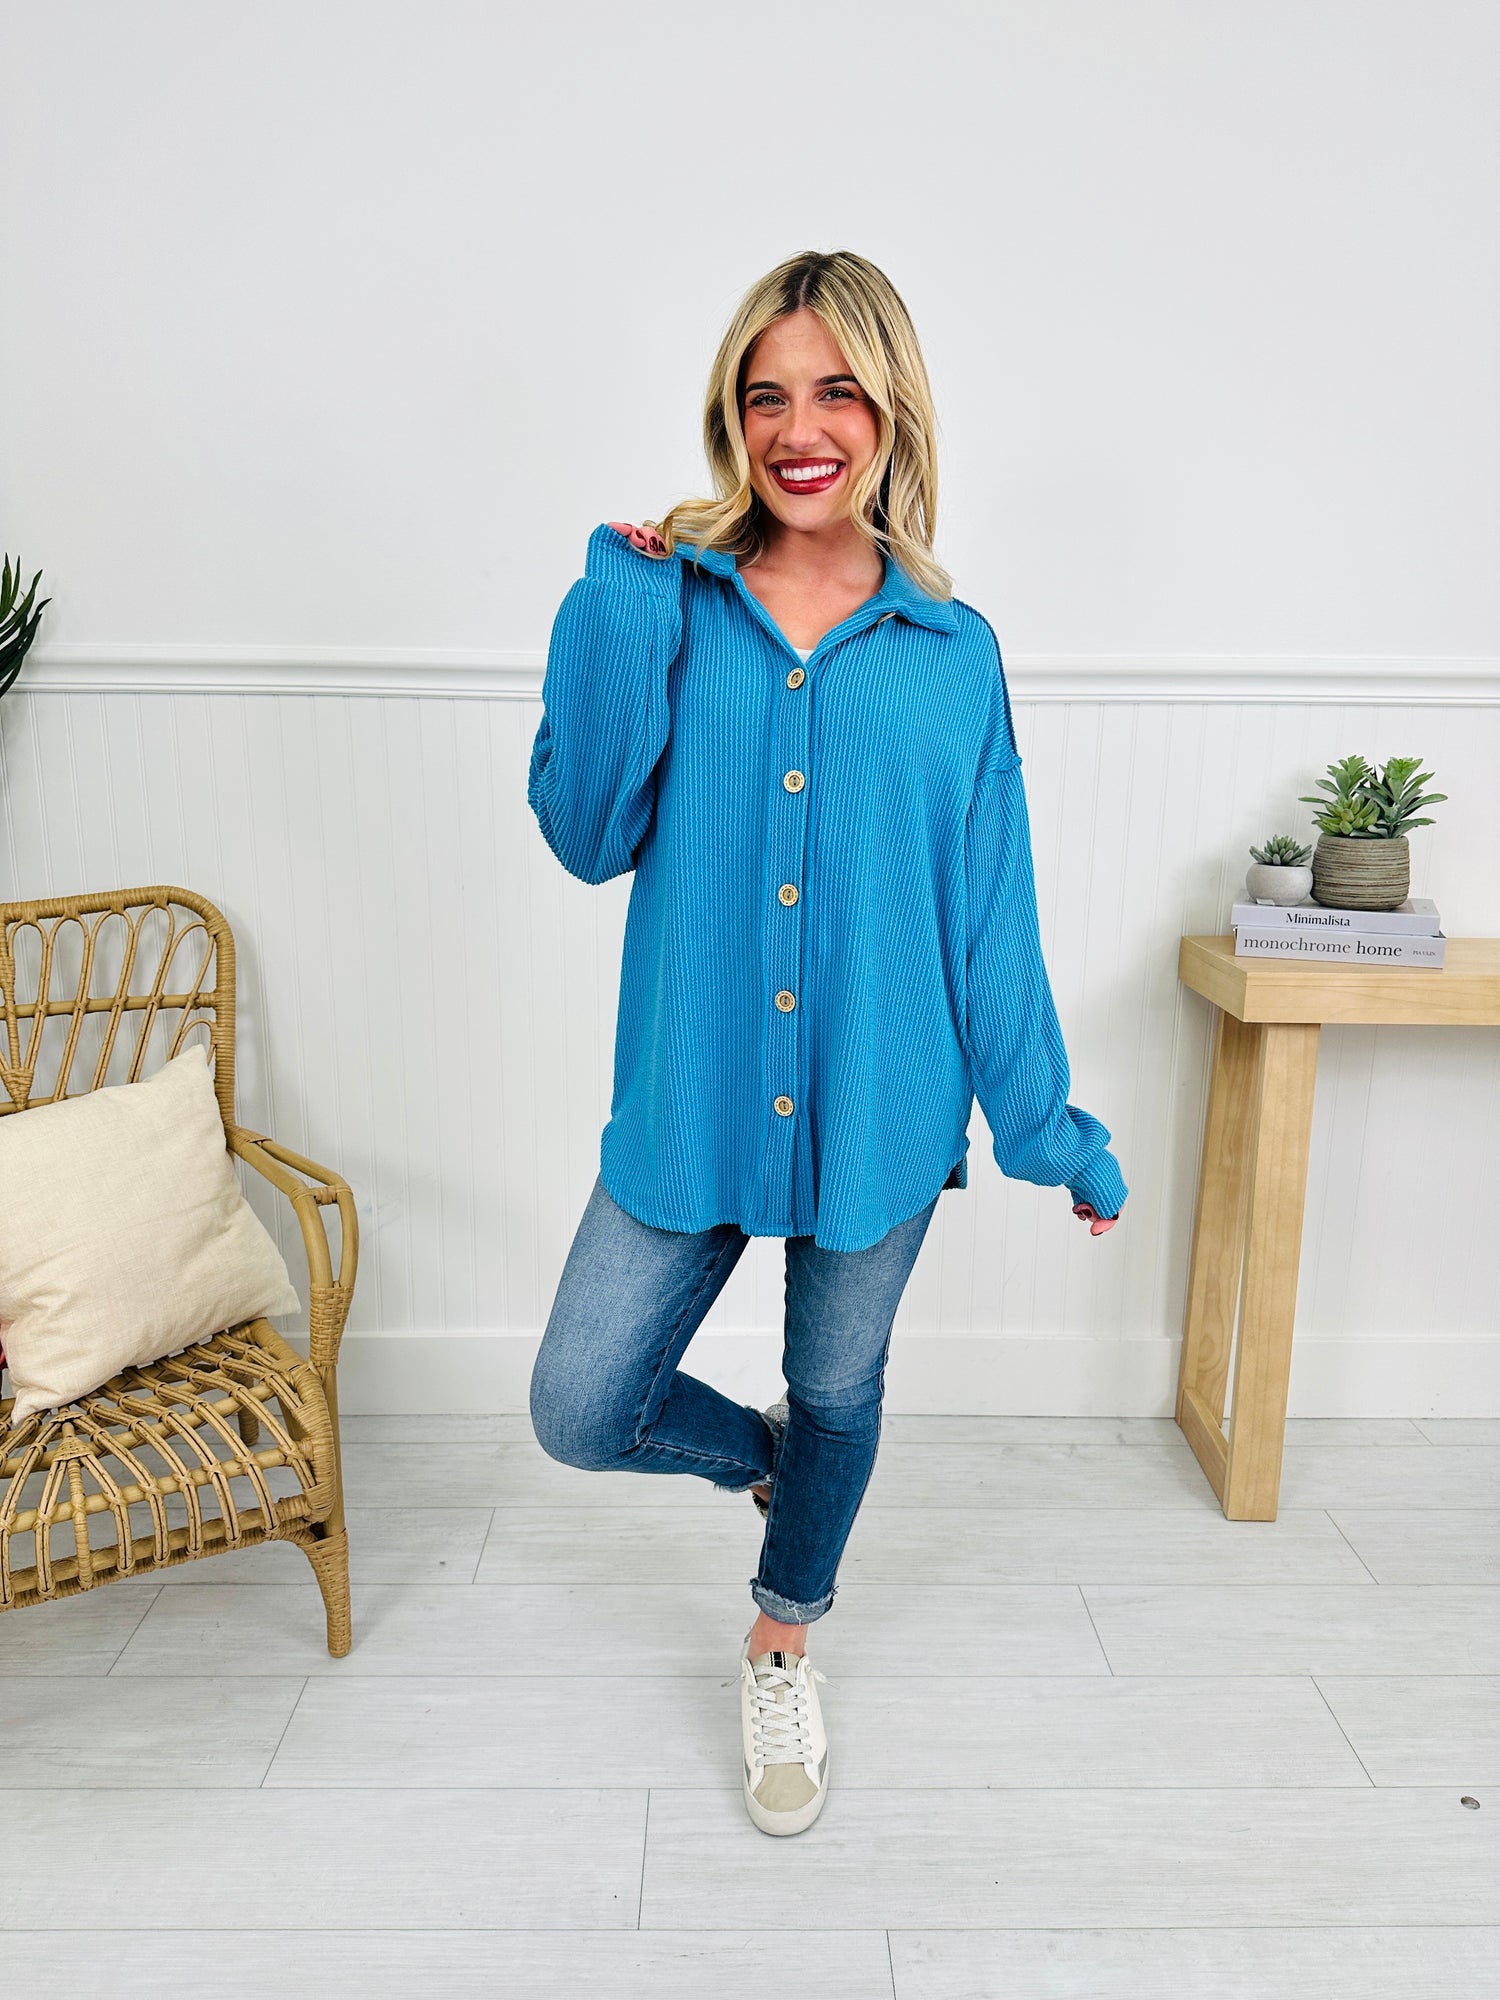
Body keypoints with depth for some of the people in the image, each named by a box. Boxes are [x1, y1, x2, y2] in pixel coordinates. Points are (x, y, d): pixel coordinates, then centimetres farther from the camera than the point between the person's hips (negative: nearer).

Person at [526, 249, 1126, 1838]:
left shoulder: (952, 653, 0)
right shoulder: (670, 608, -1)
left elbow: (989, 912, 2)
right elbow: (585, 835, -7)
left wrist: (1049, 1123, 3)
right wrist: (621, 609, -16)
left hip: (881, 1101, 1)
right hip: (694, 1094, 0)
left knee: (838, 1394, 17)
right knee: (579, 1411, 3)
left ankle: (780, 1643, 49)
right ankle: (761, 1454, 39)